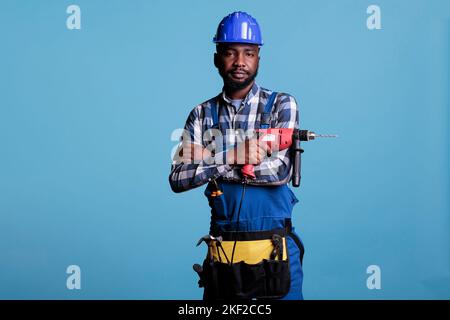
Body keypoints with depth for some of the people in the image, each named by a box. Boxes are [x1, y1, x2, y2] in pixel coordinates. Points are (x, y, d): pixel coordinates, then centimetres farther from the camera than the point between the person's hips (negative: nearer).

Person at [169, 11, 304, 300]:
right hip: (222, 247, 2)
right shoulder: (202, 115, 5)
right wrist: (229, 157, -19)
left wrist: (208, 160, -13)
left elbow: (279, 171, -16)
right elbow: (178, 179, -5)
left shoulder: (282, 105, -3)